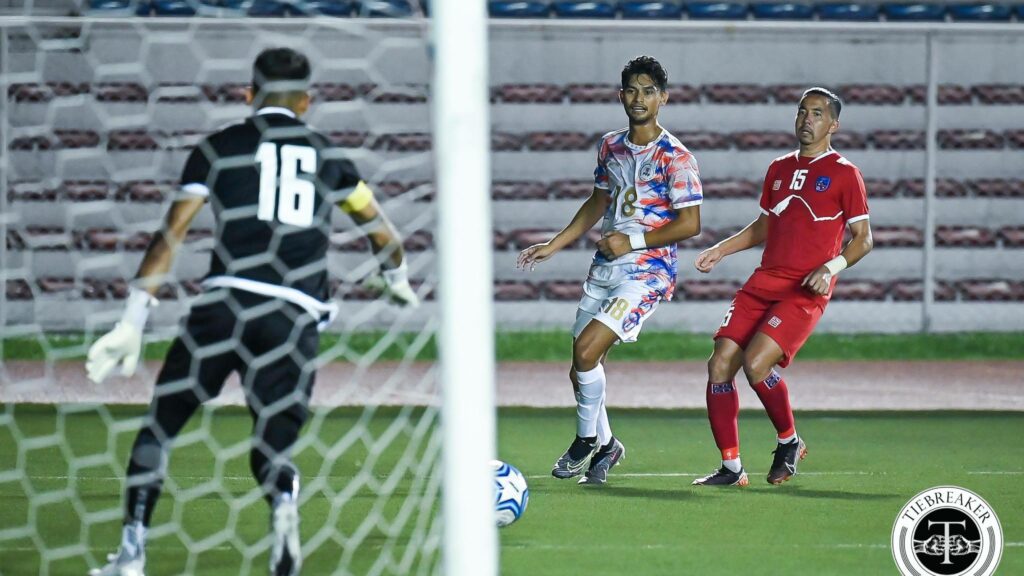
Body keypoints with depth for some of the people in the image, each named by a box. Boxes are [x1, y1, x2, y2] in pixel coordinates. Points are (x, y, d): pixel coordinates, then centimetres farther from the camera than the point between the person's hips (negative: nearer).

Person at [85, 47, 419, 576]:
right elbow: (382, 233, 30)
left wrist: (132, 323, 5)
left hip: (226, 305, -2)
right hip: (297, 320, 2)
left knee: (159, 427, 13)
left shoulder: (219, 148, 11)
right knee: (271, 447, 11)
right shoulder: (328, 156, 18)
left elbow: (170, 237, 5)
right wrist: (398, 278, 52)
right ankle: (284, 503, -25)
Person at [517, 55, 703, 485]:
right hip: (604, 269, 7)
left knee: (586, 350, -20)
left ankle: (587, 440, 1)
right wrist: (553, 246, 20)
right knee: (581, 370, 7)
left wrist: (634, 241, -18)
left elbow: (690, 224, -13)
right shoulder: (610, 146, 10)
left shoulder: (675, 158, -11)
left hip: (647, 272, -7)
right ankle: (605, 445, 29)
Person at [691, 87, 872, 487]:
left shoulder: (844, 174, -1)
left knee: (756, 362, -23)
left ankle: (789, 442, 2)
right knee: (720, 365, -7)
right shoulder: (780, 169, 17)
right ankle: (731, 467, 2)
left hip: (805, 292, -6)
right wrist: (720, 250, 16)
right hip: (763, 283, 6)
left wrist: (831, 267, -17)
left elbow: (863, 239, -1)